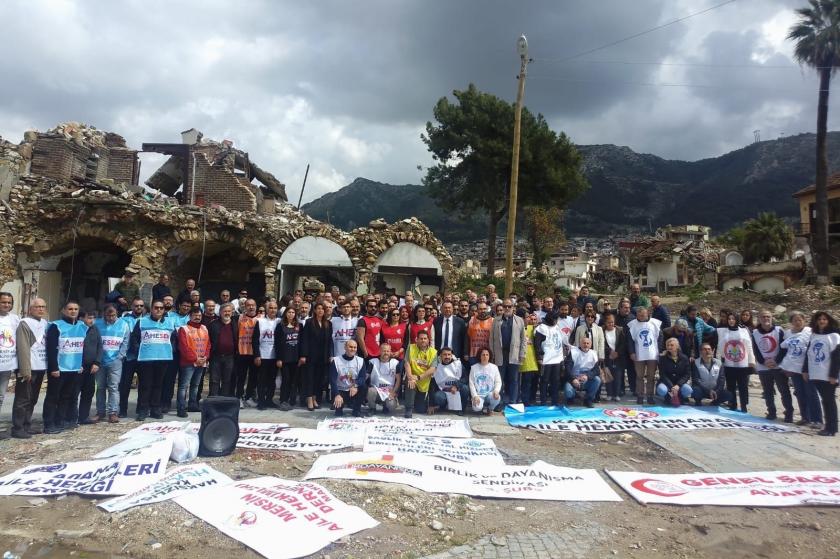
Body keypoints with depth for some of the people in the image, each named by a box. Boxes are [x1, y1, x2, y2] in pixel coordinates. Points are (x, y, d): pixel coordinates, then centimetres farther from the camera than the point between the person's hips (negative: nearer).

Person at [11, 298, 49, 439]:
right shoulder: (25, 323, -9)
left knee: (32, 399, 13)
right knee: (23, 399, -1)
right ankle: (17, 428, 6)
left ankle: (27, 425, 21)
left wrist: (47, 366, 10)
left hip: (40, 368, 7)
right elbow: (23, 349, -14)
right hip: (29, 369, -7)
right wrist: (25, 370, -18)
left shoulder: (45, 324, 12)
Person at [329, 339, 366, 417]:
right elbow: (333, 380, -14)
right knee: (337, 401, -33)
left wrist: (355, 386, -35)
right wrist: (337, 395, -30)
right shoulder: (336, 361, -7)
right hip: (340, 390, -2)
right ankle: (339, 408, 7)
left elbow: (362, 377, -13)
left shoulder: (361, 361, -1)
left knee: (363, 386, -28)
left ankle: (357, 410, -5)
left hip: (354, 391, 2)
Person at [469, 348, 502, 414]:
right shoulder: (474, 367, -1)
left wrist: (496, 391, -19)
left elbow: (498, 382, 2)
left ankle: (490, 408, 3)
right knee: (477, 408, -30)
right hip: (478, 395, -1)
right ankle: (484, 407, 11)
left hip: (490, 394, 1)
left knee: (497, 398, -33)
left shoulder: (494, 367, 2)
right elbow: (471, 383, -2)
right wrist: (475, 396, -15)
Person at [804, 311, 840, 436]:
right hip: (816, 375, 5)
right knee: (825, 401, 10)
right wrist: (805, 370, 11)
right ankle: (828, 426, 16)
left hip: (828, 376, -5)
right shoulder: (813, 336, 12)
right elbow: (809, 354, 15)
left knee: (829, 401, -1)